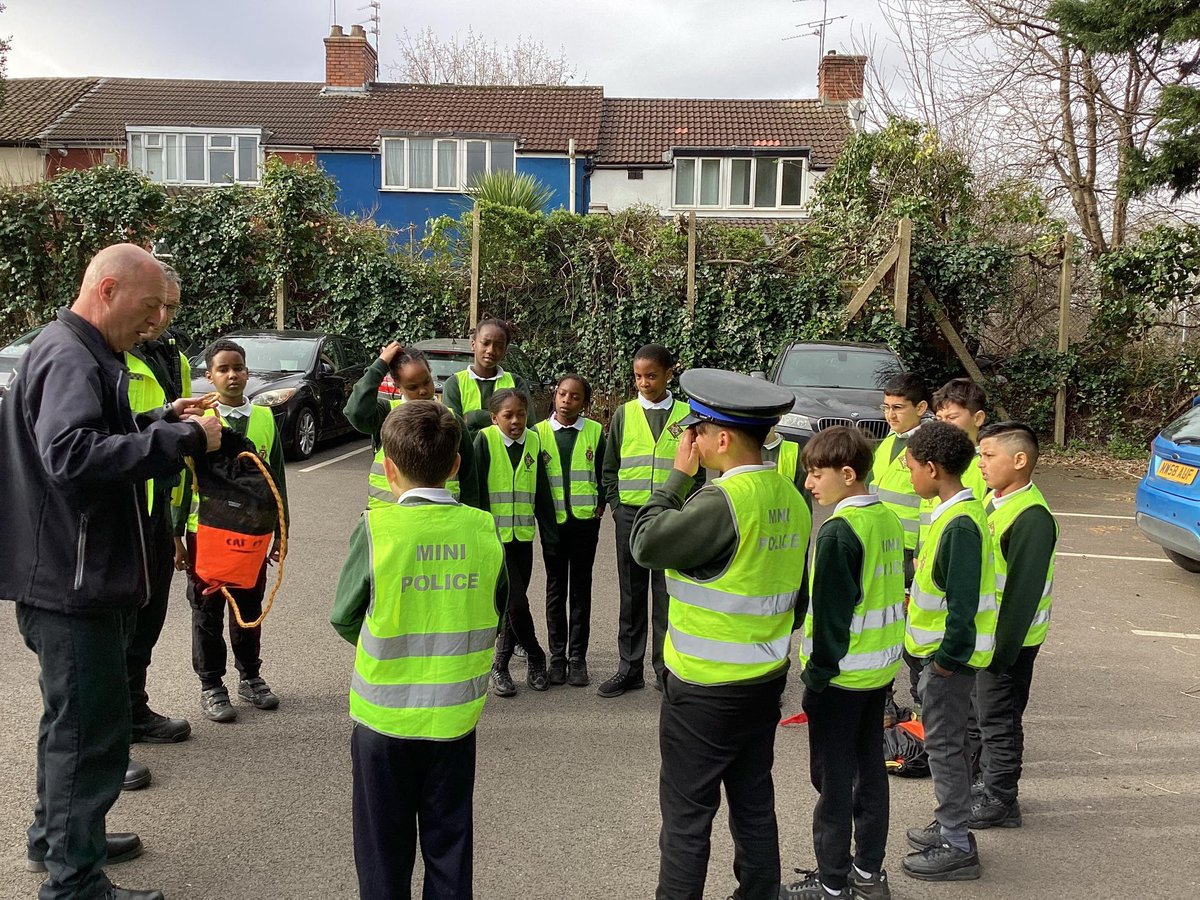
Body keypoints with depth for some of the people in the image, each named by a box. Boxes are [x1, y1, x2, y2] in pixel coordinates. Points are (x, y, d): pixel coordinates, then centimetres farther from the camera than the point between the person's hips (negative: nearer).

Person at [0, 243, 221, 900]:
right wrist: (181, 438, -29)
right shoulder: (67, 357, -19)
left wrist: (162, 421, 9)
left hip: (79, 572, 11)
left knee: (75, 714, 24)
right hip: (71, 580, -11)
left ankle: (58, 834, 41)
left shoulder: (81, 353, 15)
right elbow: (71, 455, -34)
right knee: (90, 726, 0)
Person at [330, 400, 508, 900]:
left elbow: (343, 619, -6)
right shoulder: (483, 529, -8)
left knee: (384, 845, 17)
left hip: (384, 714, -2)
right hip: (455, 715, 2)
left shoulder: (376, 528, -16)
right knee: (449, 841, 19)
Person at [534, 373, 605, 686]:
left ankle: (578, 657, 14)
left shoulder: (595, 431, 0)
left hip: (586, 520, 0)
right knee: (556, 590, 8)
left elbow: (604, 472, 7)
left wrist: (601, 504, 0)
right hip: (552, 520, 0)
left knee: (581, 590, 6)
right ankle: (557, 656, 17)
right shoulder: (539, 432, 1)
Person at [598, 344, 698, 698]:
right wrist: (616, 504, 1)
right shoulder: (625, 414, 4)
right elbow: (610, 466, 10)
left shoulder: (686, 415, 2)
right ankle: (630, 668, 18)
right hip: (630, 515, 1)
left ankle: (665, 668, 18)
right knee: (632, 595, 9)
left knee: (667, 595, 5)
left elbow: (697, 469, 5)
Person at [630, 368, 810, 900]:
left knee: (687, 813, 6)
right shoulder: (791, 497, 3)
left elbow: (645, 543, -16)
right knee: (755, 804, 19)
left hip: (705, 687, -8)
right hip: (767, 677, 8)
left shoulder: (722, 502, -24)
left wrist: (678, 475, -9)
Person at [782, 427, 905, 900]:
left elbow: (830, 614, -20)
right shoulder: (888, 519, 4)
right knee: (870, 769, 17)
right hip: (881, 670, 8)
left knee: (833, 778, 4)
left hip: (842, 674, -8)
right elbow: (892, 593, 12)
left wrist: (816, 677, -12)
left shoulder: (839, 531, -21)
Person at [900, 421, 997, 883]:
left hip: (949, 654, -10)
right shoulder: (957, 511, 8)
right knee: (946, 742, 19)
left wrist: (947, 656, -20)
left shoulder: (960, 523, -23)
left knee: (944, 744, 1)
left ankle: (957, 848, 13)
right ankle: (950, 825, 33)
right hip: (941, 649, 10)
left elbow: (963, 600, -25)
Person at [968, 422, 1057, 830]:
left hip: (1008, 638, -9)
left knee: (999, 718, 4)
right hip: (982, 631, 9)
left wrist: (1003, 650, -22)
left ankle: (1000, 802, 18)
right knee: (989, 714, 20)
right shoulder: (993, 501, 8)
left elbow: (1023, 591, -24)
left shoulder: (1032, 518, -23)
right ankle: (989, 785, 35)